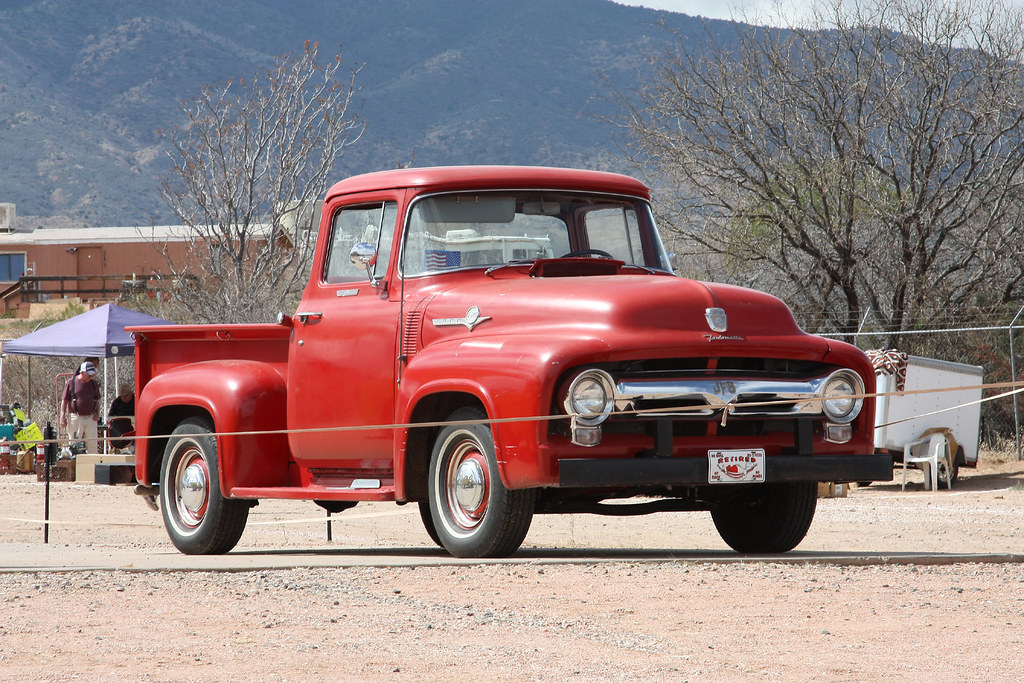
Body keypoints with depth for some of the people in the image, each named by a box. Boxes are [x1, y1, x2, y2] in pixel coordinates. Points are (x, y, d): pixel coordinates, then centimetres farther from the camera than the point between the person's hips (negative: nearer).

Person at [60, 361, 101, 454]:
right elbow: (64, 400, 1)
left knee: (92, 444, 1)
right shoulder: (71, 383, -1)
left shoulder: (94, 383, 11)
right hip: (75, 418, -4)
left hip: (90, 417, 4)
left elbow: (97, 400, 20)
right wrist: (63, 417, -5)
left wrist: (97, 413, 6)